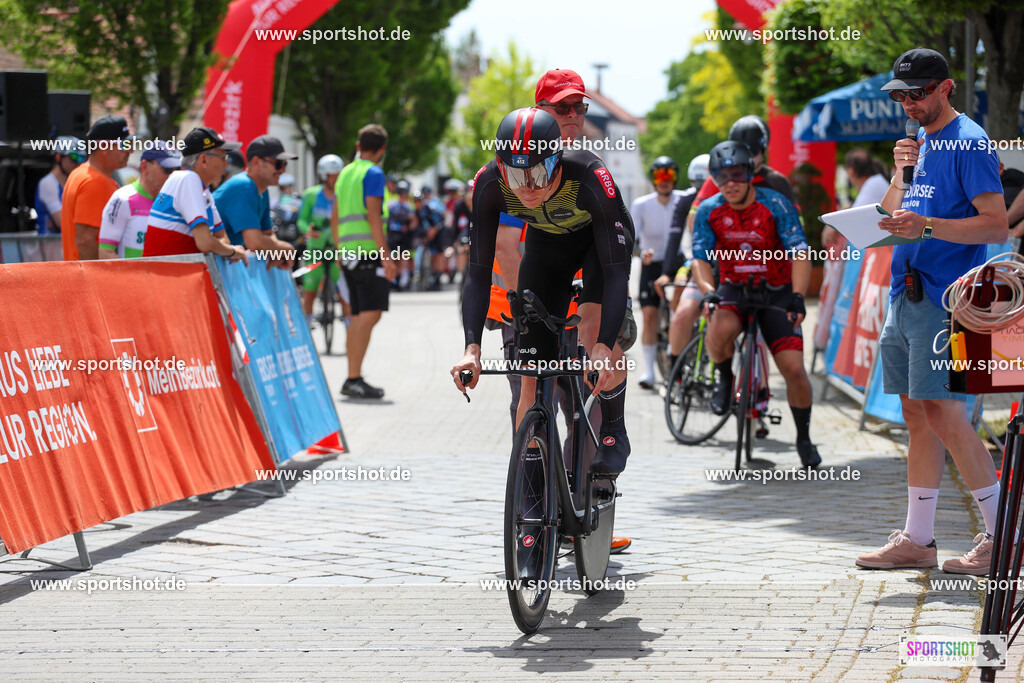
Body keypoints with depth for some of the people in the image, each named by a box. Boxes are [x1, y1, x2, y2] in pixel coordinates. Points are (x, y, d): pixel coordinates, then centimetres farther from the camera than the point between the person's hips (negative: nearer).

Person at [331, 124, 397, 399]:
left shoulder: (345, 173, 19)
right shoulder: (373, 173, -6)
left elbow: (335, 217, 22)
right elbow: (373, 216, -14)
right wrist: (385, 255, -16)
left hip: (349, 252, 9)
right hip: (368, 251, -9)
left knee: (358, 316, 11)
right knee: (370, 314, -13)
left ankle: (353, 379, 10)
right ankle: (354, 379, -21)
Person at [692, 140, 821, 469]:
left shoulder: (776, 205, -14)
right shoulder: (709, 211, -6)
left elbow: (800, 254, -20)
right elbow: (701, 260, -9)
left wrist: (797, 297, -34)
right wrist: (708, 291, -30)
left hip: (776, 291, -1)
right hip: (733, 290, 1)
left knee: (794, 368, -11)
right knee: (720, 330, -35)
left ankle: (804, 438, 11)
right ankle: (725, 377, -2)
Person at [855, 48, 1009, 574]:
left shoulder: (968, 142, -8)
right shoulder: (921, 143, 18)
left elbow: (997, 225, -16)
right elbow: (892, 216, 22)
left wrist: (927, 226, -27)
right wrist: (901, 173, 4)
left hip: (944, 297, -8)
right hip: (905, 294, 8)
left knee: (942, 412, -12)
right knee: (916, 413, 8)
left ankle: (1003, 536, -6)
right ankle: (917, 540, 11)